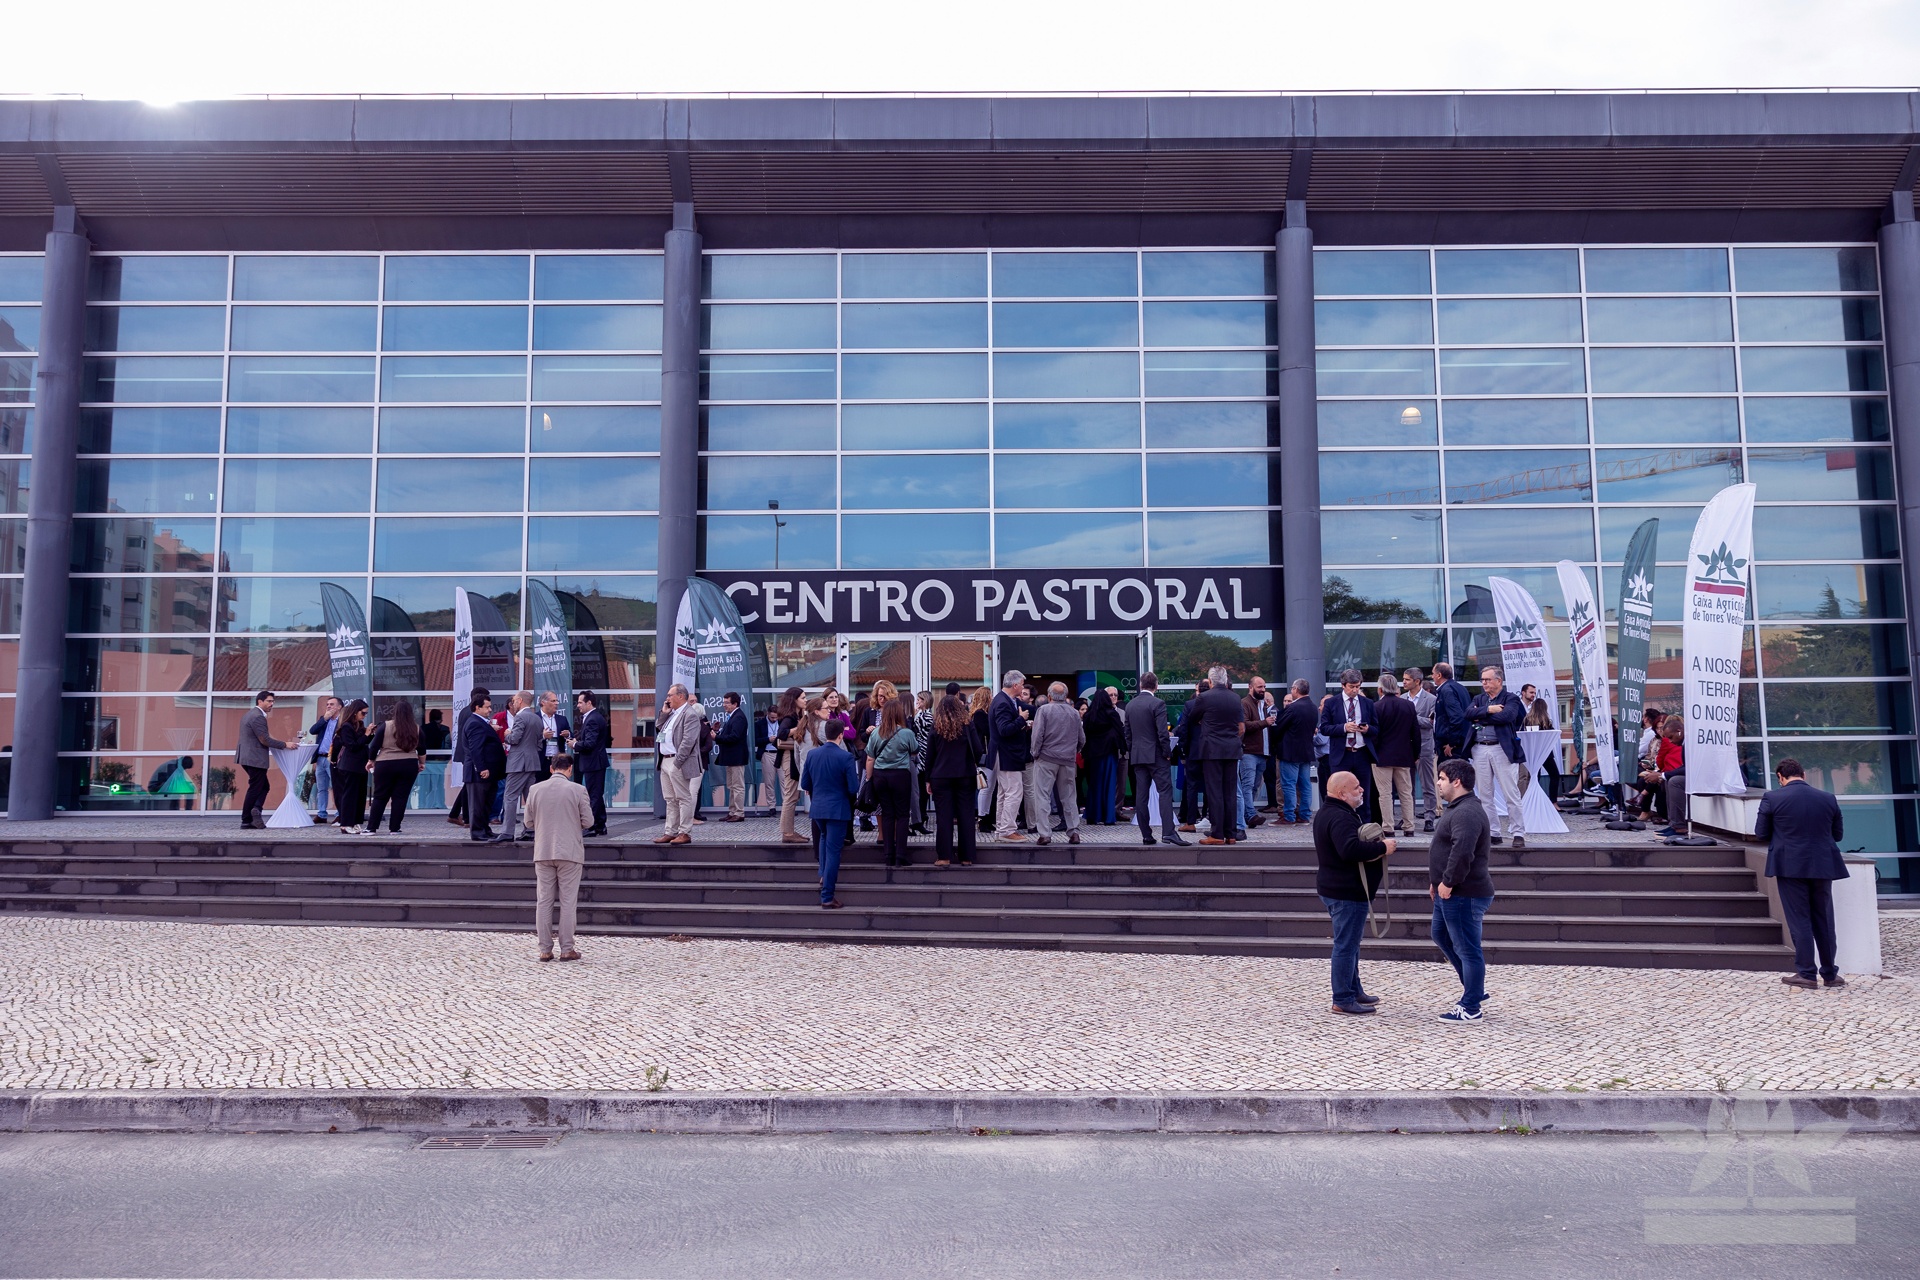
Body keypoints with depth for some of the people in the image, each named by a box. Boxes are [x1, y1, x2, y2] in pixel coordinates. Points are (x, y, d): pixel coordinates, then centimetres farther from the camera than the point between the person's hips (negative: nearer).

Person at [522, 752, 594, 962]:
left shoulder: (535, 789, 1)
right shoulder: (577, 790, -8)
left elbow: (529, 822, 7)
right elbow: (588, 822, -4)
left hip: (543, 853, 3)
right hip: (570, 852, -2)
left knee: (544, 901, 9)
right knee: (568, 902, 3)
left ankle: (545, 949, 10)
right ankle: (567, 949, 4)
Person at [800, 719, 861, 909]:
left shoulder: (812, 755, -1)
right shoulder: (846, 757, -15)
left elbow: (805, 784, 6)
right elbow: (854, 788, -15)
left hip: (817, 807, 5)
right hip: (838, 809, -5)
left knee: (825, 838, 33)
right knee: (833, 850, 1)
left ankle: (824, 875, 28)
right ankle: (827, 897, 3)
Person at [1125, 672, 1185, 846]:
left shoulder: (1130, 705, 10)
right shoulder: (1157, 704, -10)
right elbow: (1162, 732, -16)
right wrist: (1167, 752, -6)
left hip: (1137, 755, 6)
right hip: (1156, 755, -6)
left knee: (1140, 795, 5)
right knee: (1165, 792, -7)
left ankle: (1146, 835, 6)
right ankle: (1168, 832, -17)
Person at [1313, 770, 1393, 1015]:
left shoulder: (1328, 813, 13)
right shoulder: (1340, 817, -22)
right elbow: (1351, 849, -36)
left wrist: (1375, 846, 8)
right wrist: (1382, 848, -24)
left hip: (1335, 889, 11)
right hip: (1347, 892, -11)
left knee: (1349, 943, 20)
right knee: (1346, 945, -5)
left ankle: (1354, 991, 31)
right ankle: (1343, 1000, 0)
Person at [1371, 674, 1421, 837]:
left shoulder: (1376, 707, -13)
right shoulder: (1409, 705, 1)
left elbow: (1374, 734, -13)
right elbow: (1416, 733, 5)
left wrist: (1372, 754, -1)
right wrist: (1416, 755, 14)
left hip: (1382, 756, -4)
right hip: (1404, 756, 4)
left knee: (1385, 794, 1)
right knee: (1406, 793, 11)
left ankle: (1388, 827, 0)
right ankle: (1408, 827, 13)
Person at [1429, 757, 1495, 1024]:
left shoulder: (1467, 813, -22)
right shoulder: (1457, 809, 15)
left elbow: (1462, 852, -33)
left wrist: (1448, 882, -24)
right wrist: (1437, 881, 20)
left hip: (1464, 894, -12)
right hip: (1449, 892, 12)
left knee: (1466, 949, -2)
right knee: (1440, 935, 24)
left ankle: (1470, 1008, 8)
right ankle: (1475, 988, 33)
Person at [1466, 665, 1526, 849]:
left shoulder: (1510, 699, 1)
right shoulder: (1479, 699, 17)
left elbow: (1506, 716, -18)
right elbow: (1468, 713, -1)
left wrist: (1480, 717, -7)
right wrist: (1488, 710, -14)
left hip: (1502, 749, -5)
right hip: (1480, 750, 5)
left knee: (1511, 795, -4)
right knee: (1485, 795, 8)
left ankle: (1518, 834, 0)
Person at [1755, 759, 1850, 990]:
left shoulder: (1772, 798, -8)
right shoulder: (1828, 799, 2)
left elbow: (1760, 833, -3)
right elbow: (1838, 834, 10)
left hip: (1790, 867, -3)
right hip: (1822, 866, 3)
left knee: (1799, 920, 2)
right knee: (1824, 920, 12)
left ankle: (1806, 973, 2)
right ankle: (1830, 973, 19)